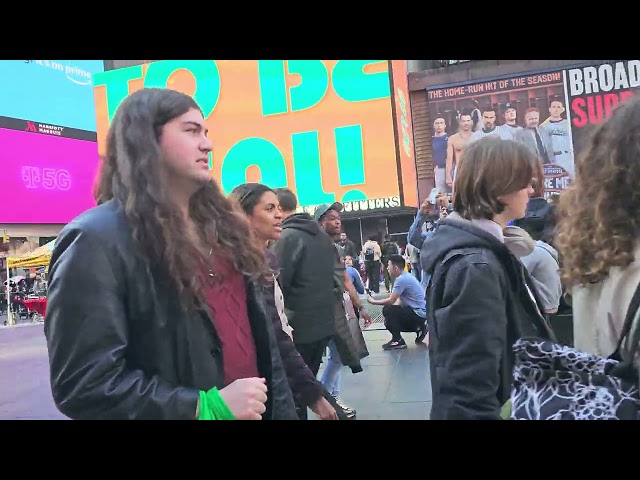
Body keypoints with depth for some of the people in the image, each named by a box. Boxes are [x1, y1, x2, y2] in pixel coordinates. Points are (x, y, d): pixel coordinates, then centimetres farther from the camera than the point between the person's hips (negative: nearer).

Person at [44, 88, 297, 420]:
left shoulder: (220, 225, 7)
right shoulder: (98, 238, -16)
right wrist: (209, 407, -24)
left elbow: (259, 334, 9)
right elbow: (84, 384, -21)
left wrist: (281, 409, 3)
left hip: (254, 409, 7)